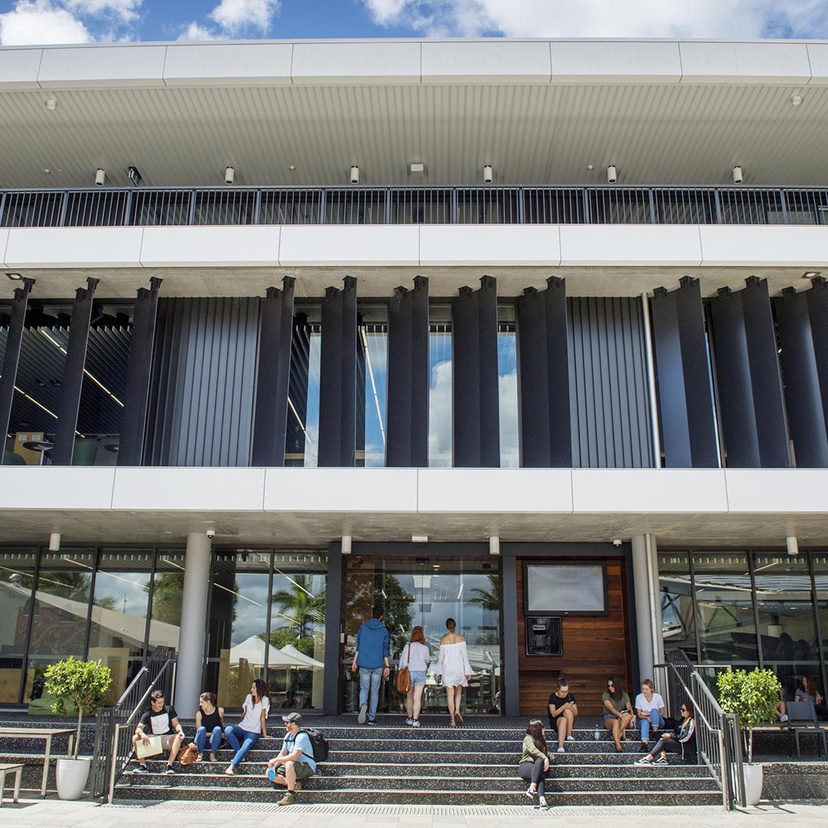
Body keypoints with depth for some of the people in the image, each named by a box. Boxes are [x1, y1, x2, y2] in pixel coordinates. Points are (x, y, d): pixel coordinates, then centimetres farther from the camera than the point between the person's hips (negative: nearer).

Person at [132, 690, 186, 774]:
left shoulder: (169, 709, 2)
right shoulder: (148, 715, 0)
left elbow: (176, 724, 2)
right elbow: (138, 728, -12)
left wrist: (180, 731, -22)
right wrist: (142, 734, -36)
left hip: (168, 739, -1)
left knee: (179, 737, -34)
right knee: (135, 738, -21)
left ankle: (169, 765, -38)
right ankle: (143, 765, -25)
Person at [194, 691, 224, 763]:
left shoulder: (219, 711, -8)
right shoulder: (199, 714, -9)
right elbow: (199, 731, -9)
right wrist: (213, 733, -16)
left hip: (215, 741, 0)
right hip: (203, 741, 0)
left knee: (217, 729, -30)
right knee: (202, 729, -29)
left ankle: (213, 754, -21)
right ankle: (200, 754, -15)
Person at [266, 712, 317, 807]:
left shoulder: (302, 736, -21)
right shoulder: (288, 735, 8)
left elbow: (294, 756, -29)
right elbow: (282, 754, 9)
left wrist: (275, 760, -23)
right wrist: (273, 766, -8)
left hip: (307, 767, -9)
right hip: (294, 766, 10)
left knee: (289, 764, -39)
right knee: (269, 773, 1)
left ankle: (290, 795, -28)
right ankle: (294, 783, -7)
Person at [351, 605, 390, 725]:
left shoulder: (363, 627, 2)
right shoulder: (384, 630, 0)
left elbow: (358, 646, 2)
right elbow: (385, 649, 0)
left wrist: (354, 662, 8)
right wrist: (387, 666, 4)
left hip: (364, 664, 0)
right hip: (378, 665, 0)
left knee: (364, 688, 9)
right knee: (375, 691, 9)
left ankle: (363, 705, -22)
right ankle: (372, 718, 8)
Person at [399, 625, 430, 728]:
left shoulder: (407, 646, 0)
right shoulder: (425, 648, 1)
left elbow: (403, 660, -1)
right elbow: (427, 660, 16)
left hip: (408, 673, 1)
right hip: (420, 673, -1)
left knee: (409, 697, 14)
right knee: (417, 698, -2)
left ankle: (409, 718, 23)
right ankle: (415, 720, -6)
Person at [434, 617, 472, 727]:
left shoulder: (443, 640, -4)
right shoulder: (461, 639, -4)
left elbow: (441, 656, -1)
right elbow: (464, 655, -4)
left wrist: (438, 671, 10)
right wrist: (468, 671, 0)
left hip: (447, 669, -1)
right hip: (459, 668, 1)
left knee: (450, 694, 3)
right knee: (458, 692, 18)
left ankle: (453, 720, 0)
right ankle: (457, 711, -7)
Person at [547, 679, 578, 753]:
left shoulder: (570, 696, -1)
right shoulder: (553, 697, -9)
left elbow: (576, 713, 1)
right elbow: (553, 714, -16)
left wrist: (571, 708, -22)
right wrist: (564, 707, -31)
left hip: (569, 722, 3)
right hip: (555, 722, -3)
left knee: (568, 711, -30)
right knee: (563, 719, -39)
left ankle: (569, 735, -25)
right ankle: (560, 746, -55)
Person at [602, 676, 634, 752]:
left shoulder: (624, 695, 10)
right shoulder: (605, 695, -1)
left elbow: (629, 707, -3)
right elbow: (610, 708, -16)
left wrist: (632, 715, -27)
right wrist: (620, 715, -34)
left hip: (623, 721, 3)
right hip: (609, 718, -3)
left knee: (627, 716, -33)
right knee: (616, 722, -40)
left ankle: (615, 736, -26)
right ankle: (618, 746, -50)